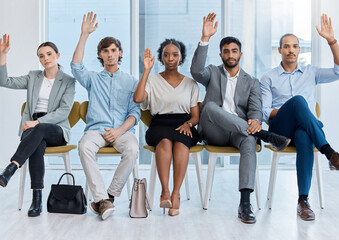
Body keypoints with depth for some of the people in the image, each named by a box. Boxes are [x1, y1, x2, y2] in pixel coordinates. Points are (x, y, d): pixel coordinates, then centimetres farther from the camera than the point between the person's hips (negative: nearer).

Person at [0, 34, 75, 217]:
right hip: (32, 127, 2)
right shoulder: (33, 77, 16)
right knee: (38, 145, -35)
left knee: (39, 130, -38)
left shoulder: (68, 81, 4)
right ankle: (37, 199, -39)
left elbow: (64, 111, -8)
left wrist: (38, 122, -19)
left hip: (56, 129, -2)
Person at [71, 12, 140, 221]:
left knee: (132, 149, -35)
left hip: (122, 130, 0)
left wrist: (119, 131, -11)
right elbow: (76, 66, -2)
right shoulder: (93, 79, 19)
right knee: (85, 146, -35)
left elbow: (135, 113, 7)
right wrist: (85, 34, -5)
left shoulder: (131, 82, 16)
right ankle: (102, 199, -35)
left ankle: (109, 196, -24)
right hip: (96, 129, 1)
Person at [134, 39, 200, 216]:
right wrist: (147, 70, -5)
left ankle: (176, 193, -39)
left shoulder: (190, 83, 17)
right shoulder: (153, 80, 14)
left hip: (183, 127, 1)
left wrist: (188, 124, -11)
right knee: (165, 140, -36)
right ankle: (165, 191, -40)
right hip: (159, 126, 0)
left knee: (180, 140, -36)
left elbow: (196, 116, 13)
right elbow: (137, 98, -8)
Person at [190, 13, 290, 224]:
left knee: (250, 141, -37)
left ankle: (245, 203, -45)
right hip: (214, 133, 0)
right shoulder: (212, 73, 17)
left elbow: (255, 108, 3)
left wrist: (255, 121, -23)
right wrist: (205, 38, -16)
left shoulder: (252, 82, 19)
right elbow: (196, 70, -7)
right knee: (210, 106, -34)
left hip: (239, 131, 1)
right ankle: (265, 136, -33)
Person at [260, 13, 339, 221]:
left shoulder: (310, 73, 21)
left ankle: (303, 201, -39)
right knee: (298, 99, -34)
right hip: (279, 128, -1)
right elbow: (265, 112, 6)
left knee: (303, 137, -39)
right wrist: (290, 110, -11)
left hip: (305, 128, 1)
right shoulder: (269, 78, 16)